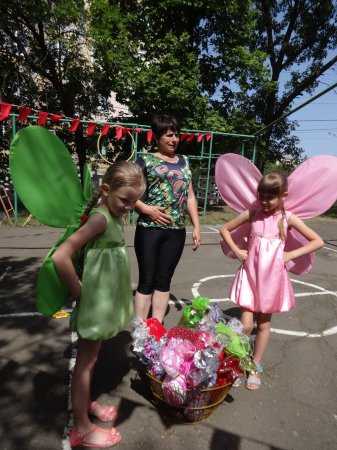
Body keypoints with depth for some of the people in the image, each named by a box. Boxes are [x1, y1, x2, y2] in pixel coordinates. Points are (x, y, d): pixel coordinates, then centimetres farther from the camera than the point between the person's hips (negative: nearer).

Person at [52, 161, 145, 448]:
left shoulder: (114, 215, 3)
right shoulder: (100, 218, -24)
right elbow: (60, 257, -31)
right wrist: (78, 291, -19)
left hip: (106, 302, 8)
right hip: (96, 303, -8)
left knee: (91, 358, 24)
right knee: (86, 361, 9)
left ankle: (86, 403, 46)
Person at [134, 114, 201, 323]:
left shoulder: (184, 161, 16)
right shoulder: (146, 160, 2)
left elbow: (190, 196, 16)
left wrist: (197, 226, 10)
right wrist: (146, 208, -16)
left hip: (176, 231, 4)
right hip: (150, 228, -4)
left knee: (164, 280, 10)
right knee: (147, 280, 2)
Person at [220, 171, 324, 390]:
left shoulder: (288, 218, -5)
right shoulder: (252, 214, -3)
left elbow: (318, 241, 0)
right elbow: (225, 229, 7)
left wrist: (291, 254, -9)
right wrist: (237, 251, -4)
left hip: (272, 277, 0)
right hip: (250, 274, 0)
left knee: (264, 324, 13)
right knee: (246, 324, -2)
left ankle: (255, 367, 32)